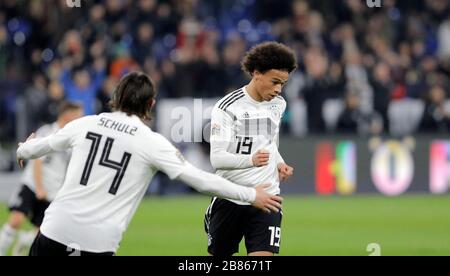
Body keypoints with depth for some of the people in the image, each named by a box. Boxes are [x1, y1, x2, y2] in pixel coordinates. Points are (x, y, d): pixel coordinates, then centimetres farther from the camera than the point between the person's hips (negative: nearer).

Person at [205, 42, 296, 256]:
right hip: (229, 197, -3)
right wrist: (251, 160, -34)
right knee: (218, 257, 12)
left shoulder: (278, 104, 7)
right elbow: (217, 158, -20)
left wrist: (279, 164, 6)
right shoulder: (227, 107, -13)